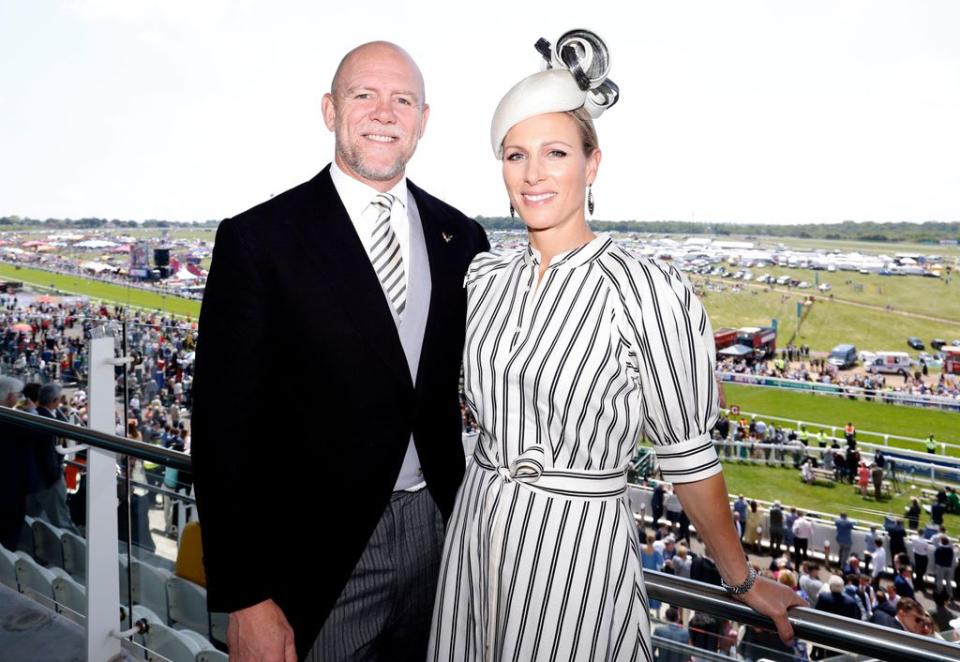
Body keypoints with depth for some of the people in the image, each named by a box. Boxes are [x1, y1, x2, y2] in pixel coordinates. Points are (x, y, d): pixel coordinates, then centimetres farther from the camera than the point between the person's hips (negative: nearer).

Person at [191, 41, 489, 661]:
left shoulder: (462, 238, 2)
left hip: (439, 532, 4)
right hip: (320, 559, -4)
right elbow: (224, 425, -11)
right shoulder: (257, 239, -10)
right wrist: (243, 599, -11)